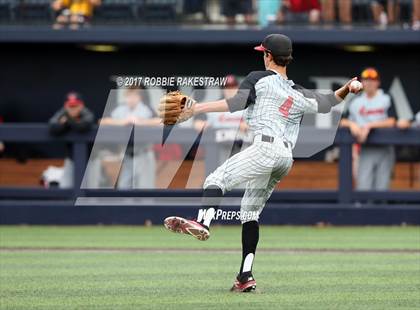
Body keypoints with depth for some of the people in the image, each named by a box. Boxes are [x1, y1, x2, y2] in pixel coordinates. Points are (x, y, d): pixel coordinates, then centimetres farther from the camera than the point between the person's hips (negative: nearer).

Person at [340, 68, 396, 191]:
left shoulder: (386, 99, 1)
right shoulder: (356, 102, 9)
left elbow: (391, 122, -10)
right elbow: (343, 122, 10)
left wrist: (369, 126, -16)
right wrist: (352, 124, -12)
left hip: (384, 149, -2)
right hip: (366, 150, 2)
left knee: (382, 187, -2)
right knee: (363, 186, -8)